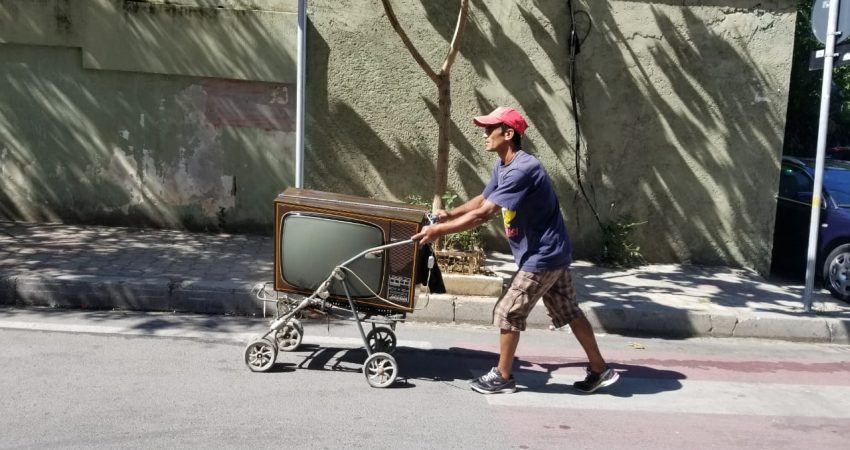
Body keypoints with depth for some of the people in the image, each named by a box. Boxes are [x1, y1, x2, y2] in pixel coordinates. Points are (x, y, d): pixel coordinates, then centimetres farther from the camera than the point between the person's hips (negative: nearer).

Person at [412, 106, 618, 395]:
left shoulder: (522, 169, -26)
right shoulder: (502, 166, 6)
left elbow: (483, 214, -29)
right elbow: (482, 199, 16)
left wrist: (439, 230, -25)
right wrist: (449, 215, 2)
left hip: (544, 256, -10)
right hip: (550, 253, 10)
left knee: (508, 312, -1)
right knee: (568, 311, 16)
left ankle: (503, 377, 14)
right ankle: (600, 370, 27)